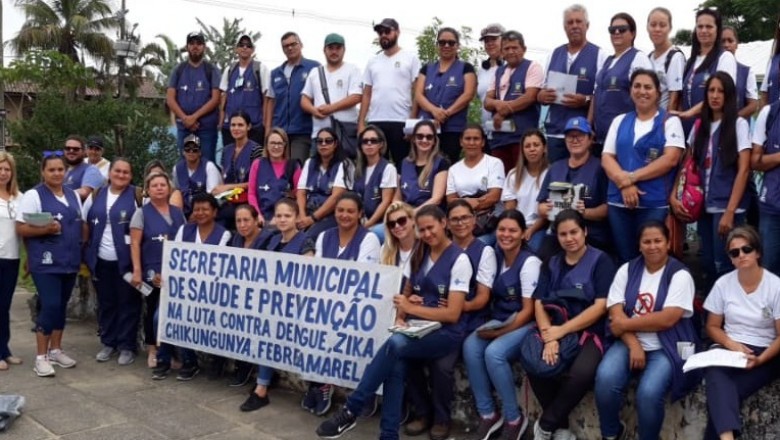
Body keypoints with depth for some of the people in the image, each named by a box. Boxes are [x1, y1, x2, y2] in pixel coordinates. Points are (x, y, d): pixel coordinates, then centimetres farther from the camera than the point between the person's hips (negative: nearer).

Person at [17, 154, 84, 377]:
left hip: (69, 261, 6)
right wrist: (46, 229, -23)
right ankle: (41, 356, 2)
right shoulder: (33, 195, -7)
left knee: (61, 306, 12)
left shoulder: (73, 195, 11)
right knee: (50, 306, -9)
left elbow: (80, 225, 18)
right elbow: (21, 228, -11)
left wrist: (82, 252, 7)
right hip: (46, 263, -6)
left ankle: (55, 350, 24)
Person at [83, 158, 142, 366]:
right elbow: (85, 224, 13)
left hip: (126, 260, -4)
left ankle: (127, 346, 13)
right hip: (101, 260, 4)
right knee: (106, 303, 13)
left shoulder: (137, 196, -5)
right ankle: (108, 343, 26)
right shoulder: (96, 195, 9)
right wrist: (87, 252, 6)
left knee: (127, 302, 3)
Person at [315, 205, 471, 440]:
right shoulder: (419, 254, 12)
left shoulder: (459, 259, -8)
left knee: (395, 344, -33)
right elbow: (406, 293, 18)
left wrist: (411, 308, -14)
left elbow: (453, 313, -13)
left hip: (445, 332, -5)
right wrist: (400, 318, -2)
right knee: (396, 362, -28)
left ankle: (350, 410, -24)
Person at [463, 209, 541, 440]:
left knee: (494, 352, -31)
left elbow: (528, 310, -14)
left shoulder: (529, 262, -13)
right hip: (499, 321, 5)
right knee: (470, 347, -23)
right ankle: (487, 414, -10)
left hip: (524, 325, -5)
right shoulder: (495, 256, 5)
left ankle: (514, 418, -11)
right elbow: (486, 296, 9)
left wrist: (502, 332, -18)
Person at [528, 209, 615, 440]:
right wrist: (549, 336, -15)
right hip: (556, 331, 4)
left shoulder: (600, 261, 0)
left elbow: (600, 306, -9)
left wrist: (562, 330, -16)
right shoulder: (552, 263, 13)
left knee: (582, 373, -34)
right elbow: (539, 303, 5)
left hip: (590, 332, -3)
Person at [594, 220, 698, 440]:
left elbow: (667, 319, -15)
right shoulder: (627, 270, 8)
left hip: (665, 348, -3)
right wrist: (634, 345, -14)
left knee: (649, 392, -29)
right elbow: (616, 314, -1)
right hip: (629, 342, 3)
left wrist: (626, 324, -10)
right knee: (605, 378, -25)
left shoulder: (680, 275, -3)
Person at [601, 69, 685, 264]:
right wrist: (624, 182, -12)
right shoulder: (619, 121, 14)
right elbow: (606, 158, 6)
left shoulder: (670, 122, 4)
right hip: (619, 202, 4)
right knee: (624, 259, 10)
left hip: (655, 204, -3)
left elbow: (671, 159, -9)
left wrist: (632, 177, -14)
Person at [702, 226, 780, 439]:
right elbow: (712, 326, 11)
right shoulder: (723, 284, 4)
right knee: (716, 377, -36)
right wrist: (732, 344, -9)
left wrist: (760, 360, -19)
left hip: (763, 354, -1)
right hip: (728, 348, 2)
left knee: (720, 393, -30)